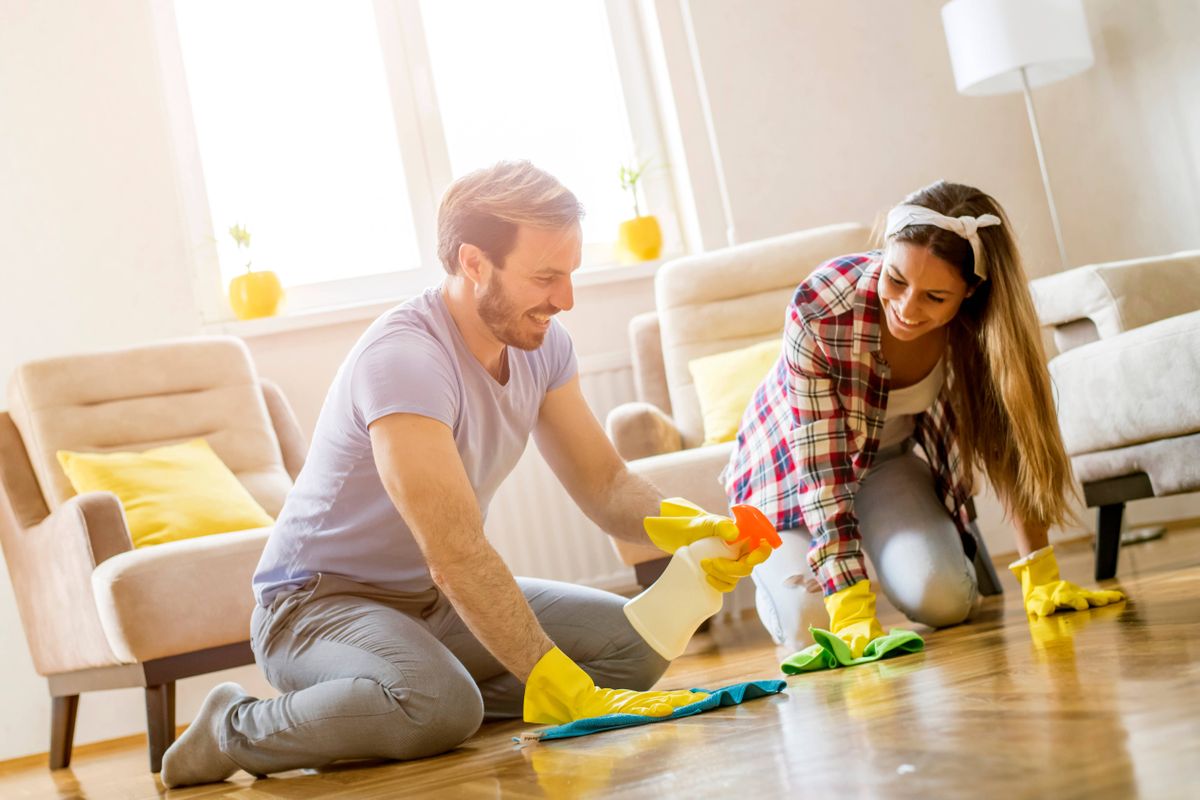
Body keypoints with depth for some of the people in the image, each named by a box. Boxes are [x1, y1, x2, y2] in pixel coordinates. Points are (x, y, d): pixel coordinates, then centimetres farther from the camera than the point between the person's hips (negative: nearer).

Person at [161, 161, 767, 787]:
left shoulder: (540, 343, -2)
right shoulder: (402, 357, -28)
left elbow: (604, 483, -1)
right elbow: (456, 557, -34)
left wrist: (686, 529, -23)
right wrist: (568, 694, -37)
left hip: (434, 600, 8)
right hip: (320, 601, -8)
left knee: (635, 642, -7)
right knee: (439, 702, -38)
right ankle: (236, 729, -11)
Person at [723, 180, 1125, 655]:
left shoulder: (982, 325, -27)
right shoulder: (817, 313, -36)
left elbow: (1012, 444, -20)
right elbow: (821, 470, -34)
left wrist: (1041, 576, -27)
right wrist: (852, 611, -39)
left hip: (888, 456, 2)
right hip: (794, 466, -2)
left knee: (944, 601, -20)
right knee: (812, 627, -19)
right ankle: (778, 574, 16)